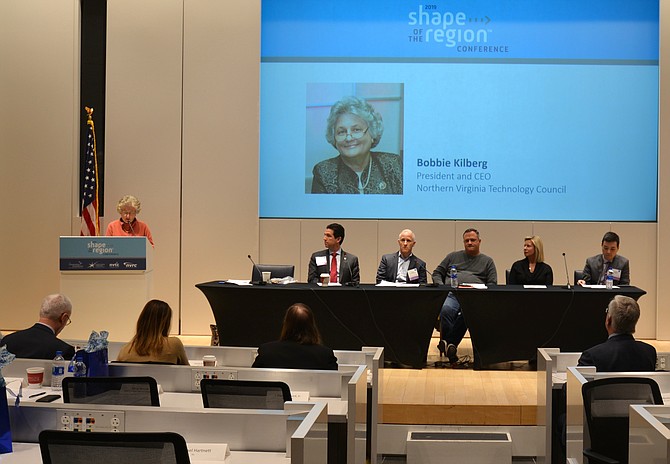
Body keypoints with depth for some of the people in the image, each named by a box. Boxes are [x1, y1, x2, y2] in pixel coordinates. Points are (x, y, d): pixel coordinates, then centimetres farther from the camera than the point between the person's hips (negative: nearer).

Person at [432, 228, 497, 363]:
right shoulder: (453, 256, 28)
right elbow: (437, 273, 25)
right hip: (451, 294, 1)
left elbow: (492, 284, 13)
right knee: (446, 309, -37)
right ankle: (451, 346, -31)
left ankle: (447, 343, -34)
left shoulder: (487, 261, 24)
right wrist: (441, 287, 4)